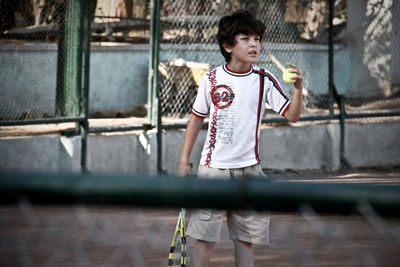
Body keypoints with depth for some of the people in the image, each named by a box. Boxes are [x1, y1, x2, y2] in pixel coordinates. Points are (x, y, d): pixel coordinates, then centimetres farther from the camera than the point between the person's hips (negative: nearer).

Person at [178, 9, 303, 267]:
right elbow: (196, 118, 11)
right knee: (204, 237, -3)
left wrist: (298, 89, -23)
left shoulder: (264, 80, 0)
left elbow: (292, 116, -5)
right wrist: (184, 159, 10)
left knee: (245, 239, 3)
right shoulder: (212, 79, 0)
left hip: (248, 169, 1)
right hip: (213, 167, -1)